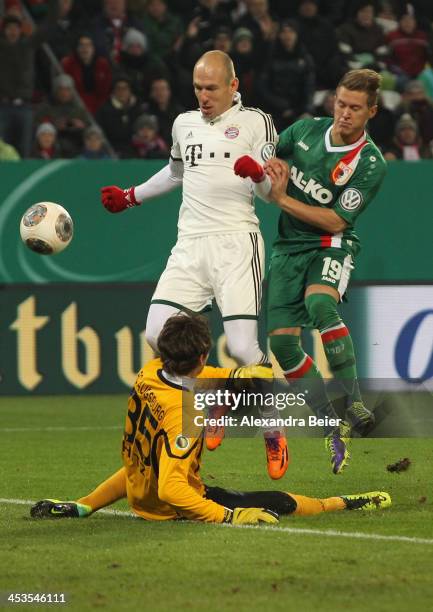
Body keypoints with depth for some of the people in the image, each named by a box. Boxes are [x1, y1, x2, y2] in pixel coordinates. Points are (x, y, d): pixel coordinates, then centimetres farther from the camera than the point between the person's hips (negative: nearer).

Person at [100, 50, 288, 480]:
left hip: (237, 241, -5)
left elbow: (271, 193, -1)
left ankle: (273, 433, 6)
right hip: (191, 244, 5)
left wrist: (259, 174, -22)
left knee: (241, 348, -15)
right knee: (158, 334, -11)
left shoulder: (255, 122, 2)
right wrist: (130, 197, 39)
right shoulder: (184, 124, 17)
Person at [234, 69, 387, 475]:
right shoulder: (307, 129, 2)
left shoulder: (371, 164, -13)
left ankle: (355, 407, -36)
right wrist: (270, 164, -6)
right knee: (281, 339, -8)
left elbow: (336, 221, -17)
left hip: (330, 247, -5)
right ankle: (334, 428, 2)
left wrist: (283, 198, -20)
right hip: (288, 248, 5)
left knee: (320, 305, -36)